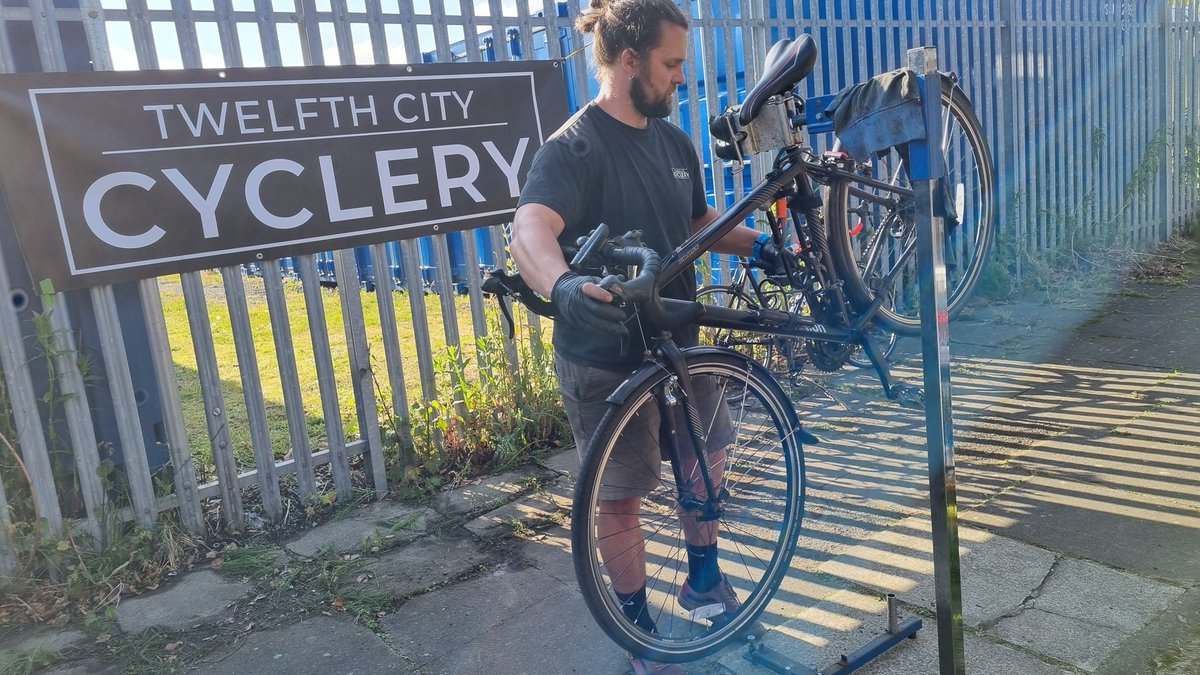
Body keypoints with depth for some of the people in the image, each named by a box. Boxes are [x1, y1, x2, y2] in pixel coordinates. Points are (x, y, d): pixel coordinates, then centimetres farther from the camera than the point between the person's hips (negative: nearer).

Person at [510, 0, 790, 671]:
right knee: (621, 495, 7)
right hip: (607, 361, -7)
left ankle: (704, 579, 45)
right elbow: (531, 229, -36)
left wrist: (757, 243, 1)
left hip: (678, 341, 8)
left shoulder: (673, 142, 7)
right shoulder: (573, 149, -18)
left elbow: (698, 221, 19)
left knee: (706, 458, 21)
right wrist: (564, 283, -57)